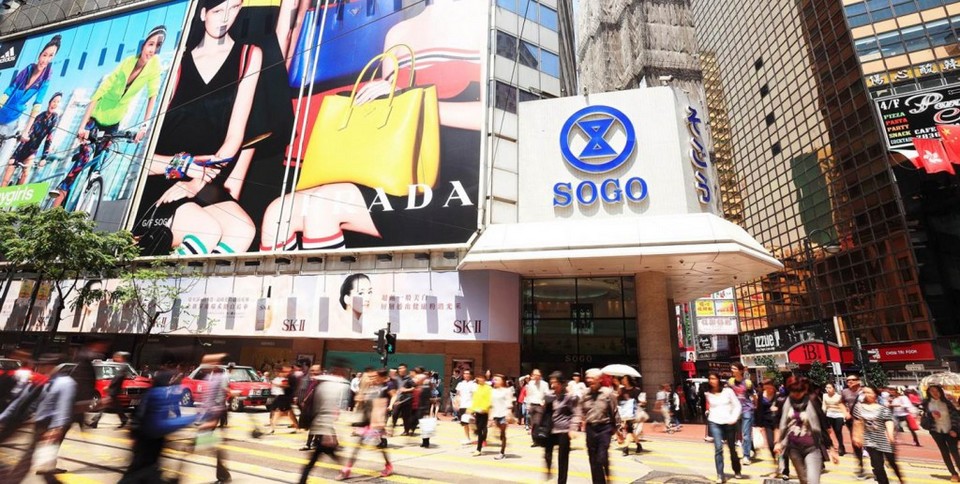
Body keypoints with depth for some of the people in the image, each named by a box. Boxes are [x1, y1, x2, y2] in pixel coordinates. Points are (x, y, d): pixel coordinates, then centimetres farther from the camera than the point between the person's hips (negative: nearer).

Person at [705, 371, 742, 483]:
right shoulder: (708, 394, 3)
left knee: (732, 448, 14)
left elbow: (737, 405, -2)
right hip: (715, 423, 0)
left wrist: (733, 419, -9)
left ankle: (737, 471, 36)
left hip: (729, 423, 0)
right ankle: (720, 475, -7)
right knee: (718, 448, -12)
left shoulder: (728, 391, -3)